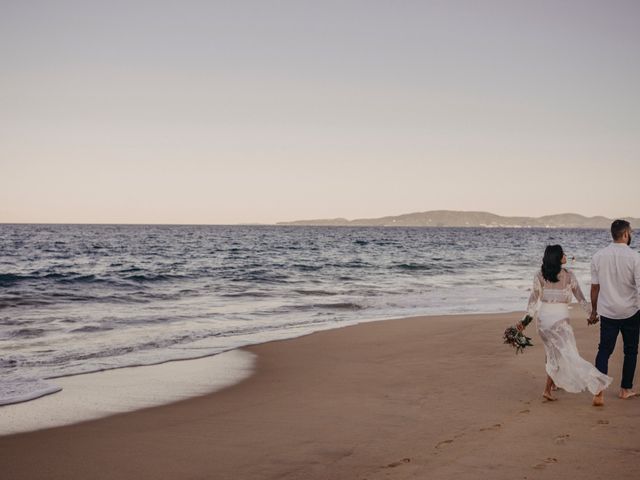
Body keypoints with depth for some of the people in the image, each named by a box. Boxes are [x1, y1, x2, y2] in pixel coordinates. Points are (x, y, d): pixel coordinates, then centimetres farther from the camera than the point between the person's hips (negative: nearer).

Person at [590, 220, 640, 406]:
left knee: (604, 350, 4)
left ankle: (599, 392, -10)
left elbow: (595, 287, 3)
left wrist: (594, 311, 14)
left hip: (607, 312, 2)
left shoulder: (598, 256, -2)